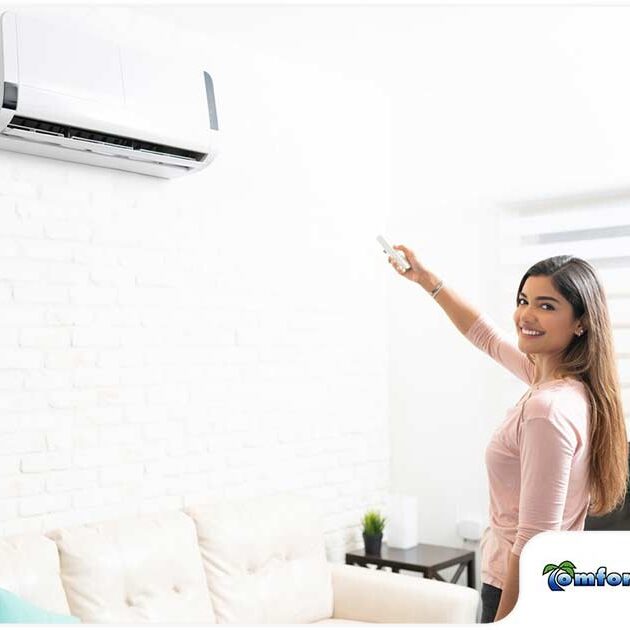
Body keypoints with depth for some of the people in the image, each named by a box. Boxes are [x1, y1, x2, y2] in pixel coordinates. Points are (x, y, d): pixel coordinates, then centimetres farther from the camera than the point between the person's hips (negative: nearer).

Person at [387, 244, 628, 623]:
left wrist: (501, 619, -18)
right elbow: (489, 337, 17)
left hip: (520, 593, -9)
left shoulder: (548, 409, -26)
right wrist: (427, 280, 20)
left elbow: (535, 542, -25)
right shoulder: (556, 377, 0)